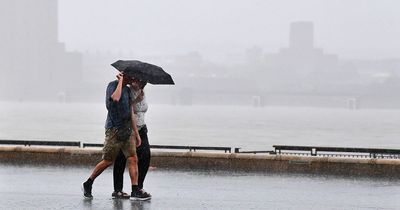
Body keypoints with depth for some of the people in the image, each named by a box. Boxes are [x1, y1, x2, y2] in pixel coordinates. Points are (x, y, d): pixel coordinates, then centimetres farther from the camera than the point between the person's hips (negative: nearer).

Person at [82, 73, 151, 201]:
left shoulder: (127, 90, 16)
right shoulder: (112, 86, -7)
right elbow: (115, 98, -31)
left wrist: (136, 133, 19)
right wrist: (121, 81, -19)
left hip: (127, 130, 7)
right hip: (114, 129, -7)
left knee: (133, 159, -4)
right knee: (108, 161, 0)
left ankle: (135, 191, -5)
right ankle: (88, 184, 16)